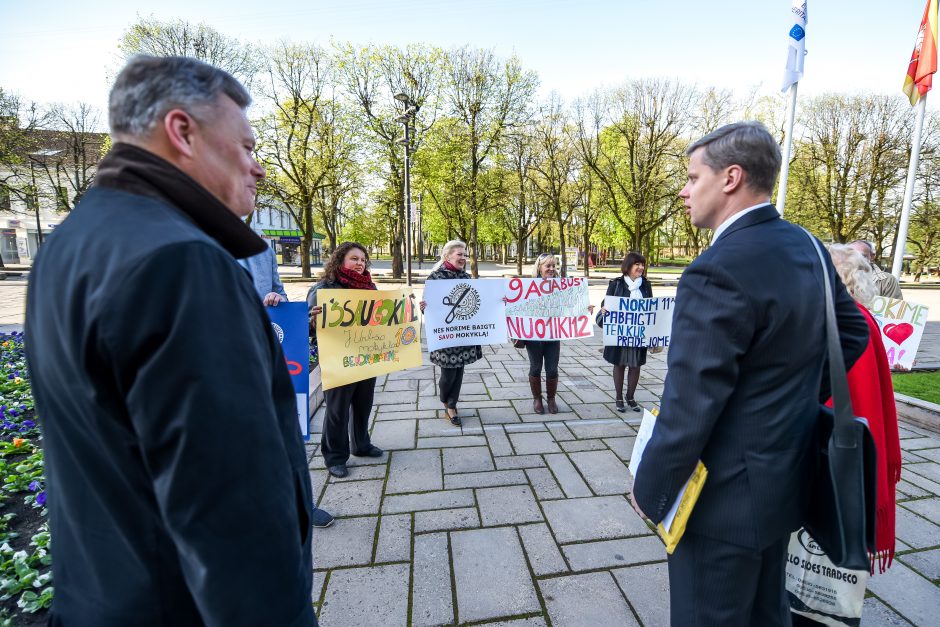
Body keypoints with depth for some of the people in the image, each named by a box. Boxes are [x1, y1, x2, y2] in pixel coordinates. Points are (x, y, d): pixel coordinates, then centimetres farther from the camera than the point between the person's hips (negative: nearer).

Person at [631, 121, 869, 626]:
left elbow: (690, 407, -26)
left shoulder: (719, 270, -26)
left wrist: (649, 489, -12)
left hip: (726, 495, -8)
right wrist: (798, 393, 16)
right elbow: (852, 332, 16)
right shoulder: (806, 249, 3)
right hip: (782, 479, 8)